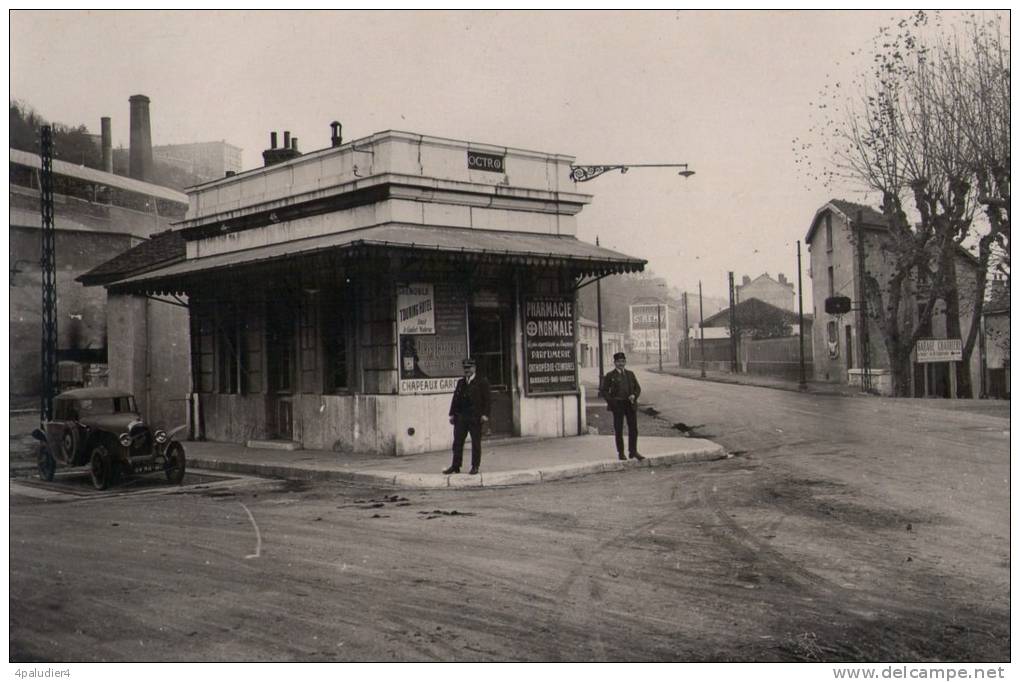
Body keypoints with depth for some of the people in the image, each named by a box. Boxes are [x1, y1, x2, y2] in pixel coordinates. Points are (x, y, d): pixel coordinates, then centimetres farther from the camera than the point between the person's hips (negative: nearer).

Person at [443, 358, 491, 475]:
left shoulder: (481, 382, 1)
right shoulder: (460, 383, 16)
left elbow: (486, 399, -4)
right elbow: (455, 398, 15)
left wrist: (484, 414, -12)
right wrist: (452, 414, 9)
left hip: (475, 417, -4)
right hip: (461, 417, 5)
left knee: (476, 443, 1)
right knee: (457, 442, 3)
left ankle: (475, 467, 8)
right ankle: (455, 466, 8)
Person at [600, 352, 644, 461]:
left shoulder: (630, 374, 12)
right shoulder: (610, 376, 0)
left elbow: (637, 387, 14)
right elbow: (603, 390, -1)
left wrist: (634, 395, -6)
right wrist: (611, 400, -11)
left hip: (630, 405, 3)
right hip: (617, 406, -3)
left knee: (633, 428, 3)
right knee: (618, 430, 3)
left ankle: (633, 451, 13)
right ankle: (620, 453, 12)